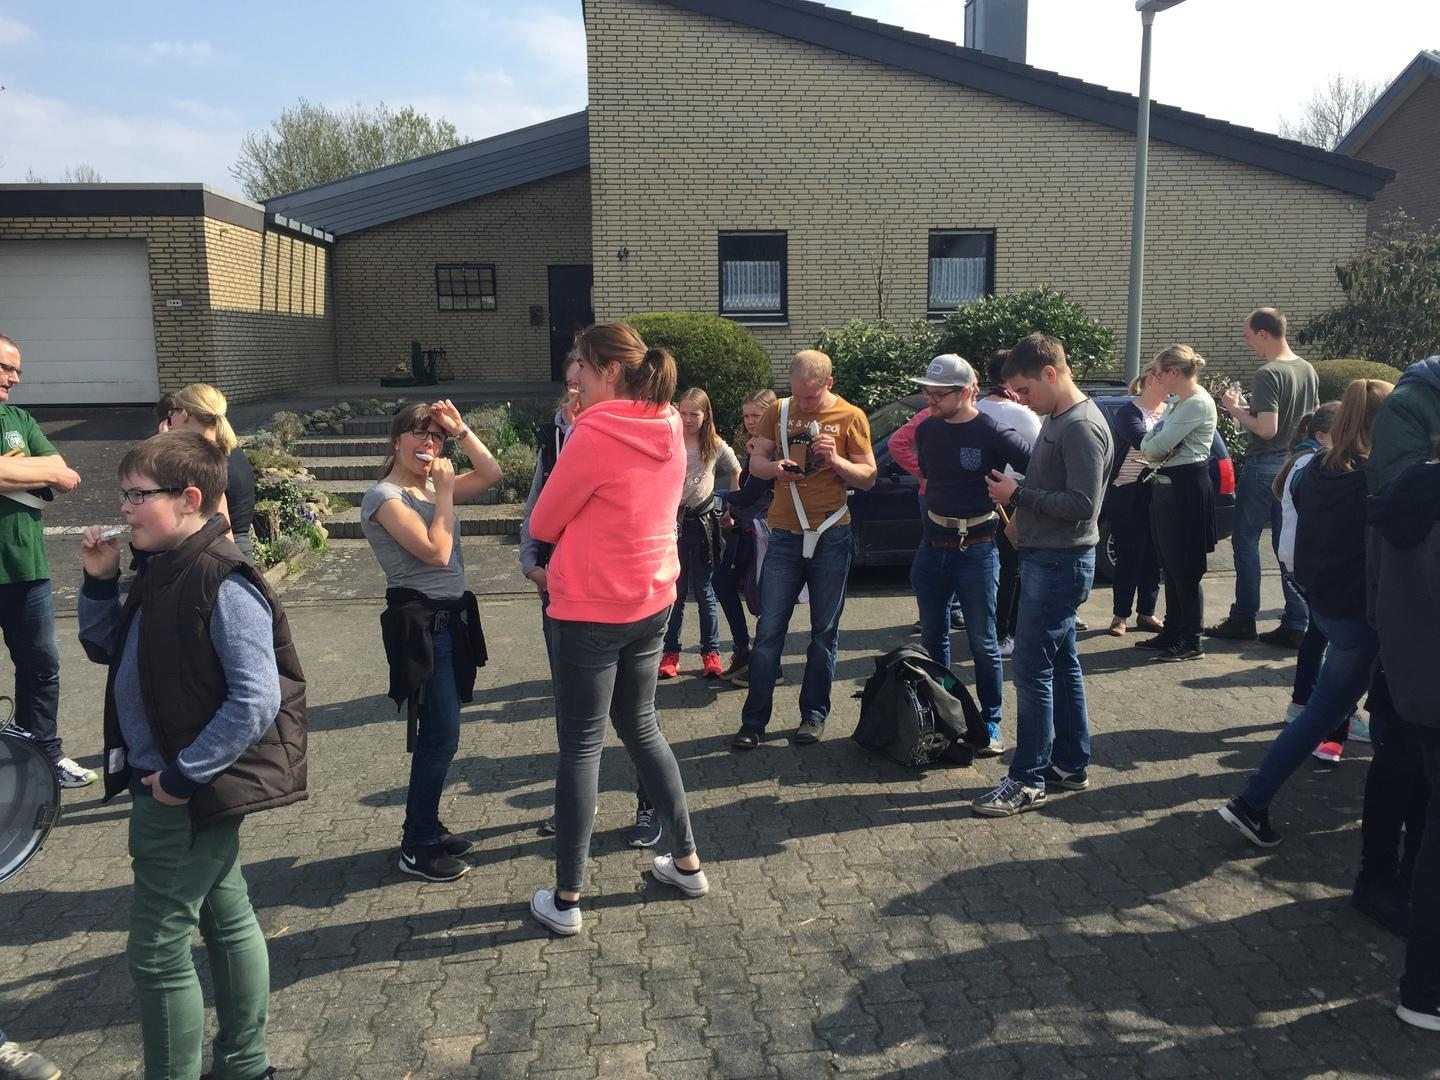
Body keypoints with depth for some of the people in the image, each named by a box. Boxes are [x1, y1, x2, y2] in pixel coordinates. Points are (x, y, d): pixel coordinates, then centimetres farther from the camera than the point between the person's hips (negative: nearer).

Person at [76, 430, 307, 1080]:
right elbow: (105, 649, 19)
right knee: (227, 919, 20)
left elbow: (257, 701, -27)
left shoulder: (223, 585, -22)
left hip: (183, 795, -9)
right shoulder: (163, 572, 6)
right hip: (163, 786, 9)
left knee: (158, 950, 2)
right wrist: (99, 582, 3)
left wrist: (183, 774, -22)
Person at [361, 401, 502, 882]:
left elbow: (492, 475, 9)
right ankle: (416, 849, 7)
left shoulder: (430, 487, 11)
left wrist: (460, 430, 1)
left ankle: (426, 828, 28)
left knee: (437, 733, 15)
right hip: (421, 625, -9)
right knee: (441, 736, -6)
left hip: (449, 619, 9)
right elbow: (436, 552, -22)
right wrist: (445, 493, -15)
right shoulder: (385, 497, -13)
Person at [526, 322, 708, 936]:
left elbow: (543, 524, -9)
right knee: (640, 728, 20)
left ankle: (566, 899, 12)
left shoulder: (593, 436, -19)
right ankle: (687, 861, 28)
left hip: (591, 609, -7)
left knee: (581, 745, 2)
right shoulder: (670, 431, 3)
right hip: (653, 600, 7)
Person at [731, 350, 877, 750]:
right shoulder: (779, 411, 5)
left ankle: (814, 714, 20)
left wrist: (836, 461, -19)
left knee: (824, 631, 7)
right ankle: (754, 720, 8)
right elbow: (755, 462, 8)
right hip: (784, 534, 2)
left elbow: (868, 478, -1)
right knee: (769, 631, 1)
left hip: (831, 536, -1)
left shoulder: (850, 417, -2)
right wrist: (773, 468, -15)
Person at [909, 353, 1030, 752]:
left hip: (976, 550, -6)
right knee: (932, 637, 14)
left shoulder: (993, 433, -14)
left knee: (983, 643, 3)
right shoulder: (927, 430, 5)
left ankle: (990, 722, 16)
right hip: (931, 547, 6)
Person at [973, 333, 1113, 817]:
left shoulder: (1082, 427, -17)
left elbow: (1082, 505, -22)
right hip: (1044, 556, 10)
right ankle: (1070, 763, 26)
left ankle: (1027, 781, 2)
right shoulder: (1055, 419, 12)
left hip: (1061, 563, -10)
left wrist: (1018, 495, -16)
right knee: (1060, 663, 15)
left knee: (1032, 668, -6)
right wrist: (1022, 516, 5)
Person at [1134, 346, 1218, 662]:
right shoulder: (1179, 403, 16)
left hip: (1187, 488, -10)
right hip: (1168, 485, 10)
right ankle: (1172, 631, 24)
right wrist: (1156, 449, -9)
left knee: (1185, 568, -5)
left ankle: (1191, 642, 2)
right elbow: (1149, 446, 14)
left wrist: (1152, 447, 4)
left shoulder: (1198, 403, -15)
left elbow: (1157, 445, -19)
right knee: (1171, 565, 14)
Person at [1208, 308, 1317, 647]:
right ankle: (1296, 625, 10)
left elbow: (1267, 429, -23)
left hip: (1264, 466, -8)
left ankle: (1243, 620, 7)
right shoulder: (1308, 370, 10)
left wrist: (1236, 410, -8)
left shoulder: (1268, 374, -17)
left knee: (1246, 540, 3)